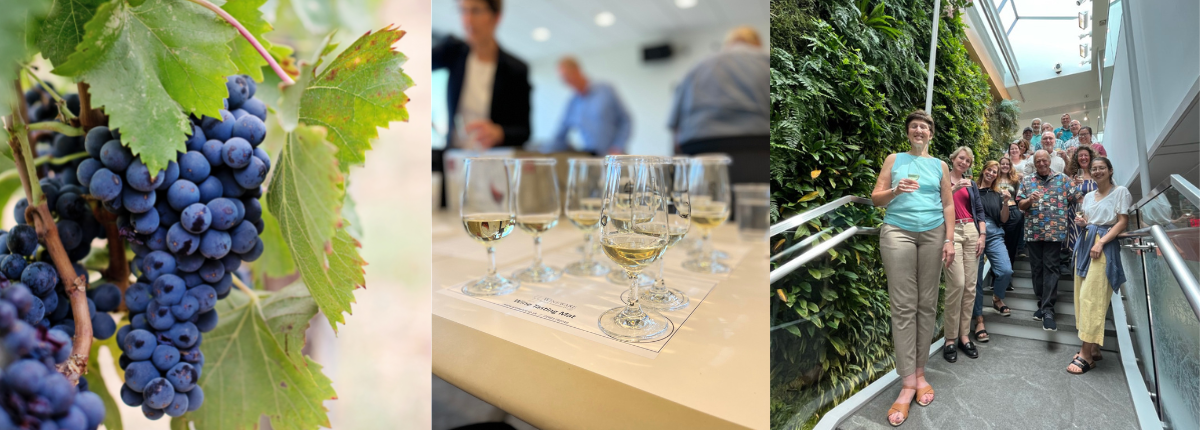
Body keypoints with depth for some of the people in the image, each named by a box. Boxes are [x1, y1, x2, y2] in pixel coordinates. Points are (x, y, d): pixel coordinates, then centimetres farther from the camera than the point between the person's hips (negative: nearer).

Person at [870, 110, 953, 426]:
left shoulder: (940, 166, 14)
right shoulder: (894, 160, 10)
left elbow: (948, 205, 11)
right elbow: (876, 198, 5)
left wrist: (949, 240, 1)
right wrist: (895, 190, -15)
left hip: (933, 233, 2)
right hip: (897, 232, -2)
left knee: (927, 304, 2)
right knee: (903, 306, -8)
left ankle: (920, 373, 11)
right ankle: (908, 383, -7)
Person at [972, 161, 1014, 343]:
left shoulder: (998, 194, 14)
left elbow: (1003, 220, 11)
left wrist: (1005, 203, -4)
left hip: (994, 235, 3)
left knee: (1006, 270, -16)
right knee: (976, 278, -5)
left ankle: (997, 298, 17)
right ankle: (978, 320, 3)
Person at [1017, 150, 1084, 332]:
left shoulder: (1062, 179, 5)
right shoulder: (1026, 180, 9)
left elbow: (1078, 198, 3)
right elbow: (1020, 204, 7)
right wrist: (1030, 200, -14)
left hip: (1055, 232, -3)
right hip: (1033, 232, 3)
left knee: (1051, 269, -7)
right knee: (1037, 269, 8)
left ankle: (1047, 310, -10)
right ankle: (1042, 303, 19)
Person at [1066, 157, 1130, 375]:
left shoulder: (1120, 192, -1)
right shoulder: (1088, 196, 18)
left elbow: (1122, 222, -8)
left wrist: (1100, 243, -18)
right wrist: (1081, 222, -1)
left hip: (1105, 246, -7)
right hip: (1085, 244, 7)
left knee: (1092, 297, -13)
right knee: (1084, 296, 4)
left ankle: (1086, 354, -13)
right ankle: (1093, 348, 12)